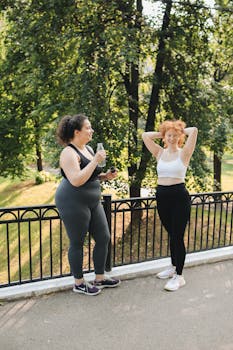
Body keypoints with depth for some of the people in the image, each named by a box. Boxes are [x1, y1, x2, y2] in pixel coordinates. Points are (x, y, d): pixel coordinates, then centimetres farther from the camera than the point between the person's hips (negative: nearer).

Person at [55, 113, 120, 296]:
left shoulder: (88, 148, 11)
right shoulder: (69, 152, -16)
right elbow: (76, 181, -27)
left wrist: (106, 175, 4)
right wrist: (96, 161, -24)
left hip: (93, 201, 9)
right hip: (73, 203, -9)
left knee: (103, 237, 11)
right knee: (77, 243, 4)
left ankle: (100, 278, 27)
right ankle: (79, 283, 23)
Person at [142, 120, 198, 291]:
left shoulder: (184, 153, -3)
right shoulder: (160, 153, 8)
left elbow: (194, 130, -15)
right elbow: (145, 135, 4)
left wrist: (181, 131, 2)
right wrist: (162, 133, 8)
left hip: (179, 196, -5)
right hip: (162, 196, 5)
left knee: (177, 236, -2)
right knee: (171, 234, 18)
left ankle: (179, 276, 9)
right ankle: (174, 267, 34)